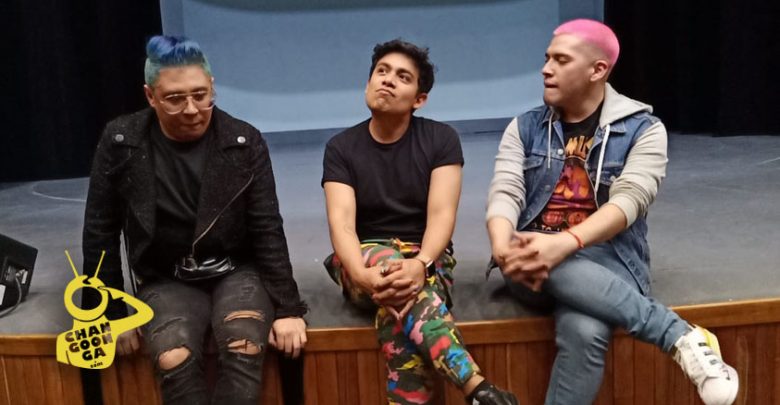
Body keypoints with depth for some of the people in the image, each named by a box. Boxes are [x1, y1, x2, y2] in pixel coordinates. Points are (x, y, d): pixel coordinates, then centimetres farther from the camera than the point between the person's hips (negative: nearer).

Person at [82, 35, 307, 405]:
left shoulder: (244, 142, -7)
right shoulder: (120, 143, -7)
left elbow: (267, 230, -5)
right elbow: (100, 234, 0)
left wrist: (287, 307, -9)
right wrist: (112, 313, 0)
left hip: (237, 272, 0)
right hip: (166, 281, 0)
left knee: (244, 350, -30)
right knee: (174, 362, -29)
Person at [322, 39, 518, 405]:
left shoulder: (441, 139, -3)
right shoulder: (341, 148, 0)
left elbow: (442, 214, -14)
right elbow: (341, 222, -14)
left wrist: (421, 264, -36)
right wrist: (362, 275, -36)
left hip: (425, 258, 0)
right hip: (364, 256, 0)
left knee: (401, 304, -37)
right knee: (394, 285, -36)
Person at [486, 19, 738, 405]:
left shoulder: (643, 129, 1)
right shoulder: (524, 128, 11)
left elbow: (628, 200, -14)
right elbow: (504, 192, -3)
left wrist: (565, 244, -33)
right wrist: (502, 246, -26)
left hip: (605, 259, -2)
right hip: (535, 256, 3)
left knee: (584, 333, -38)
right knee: (545, 267, -38)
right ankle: (681, 335, -33)